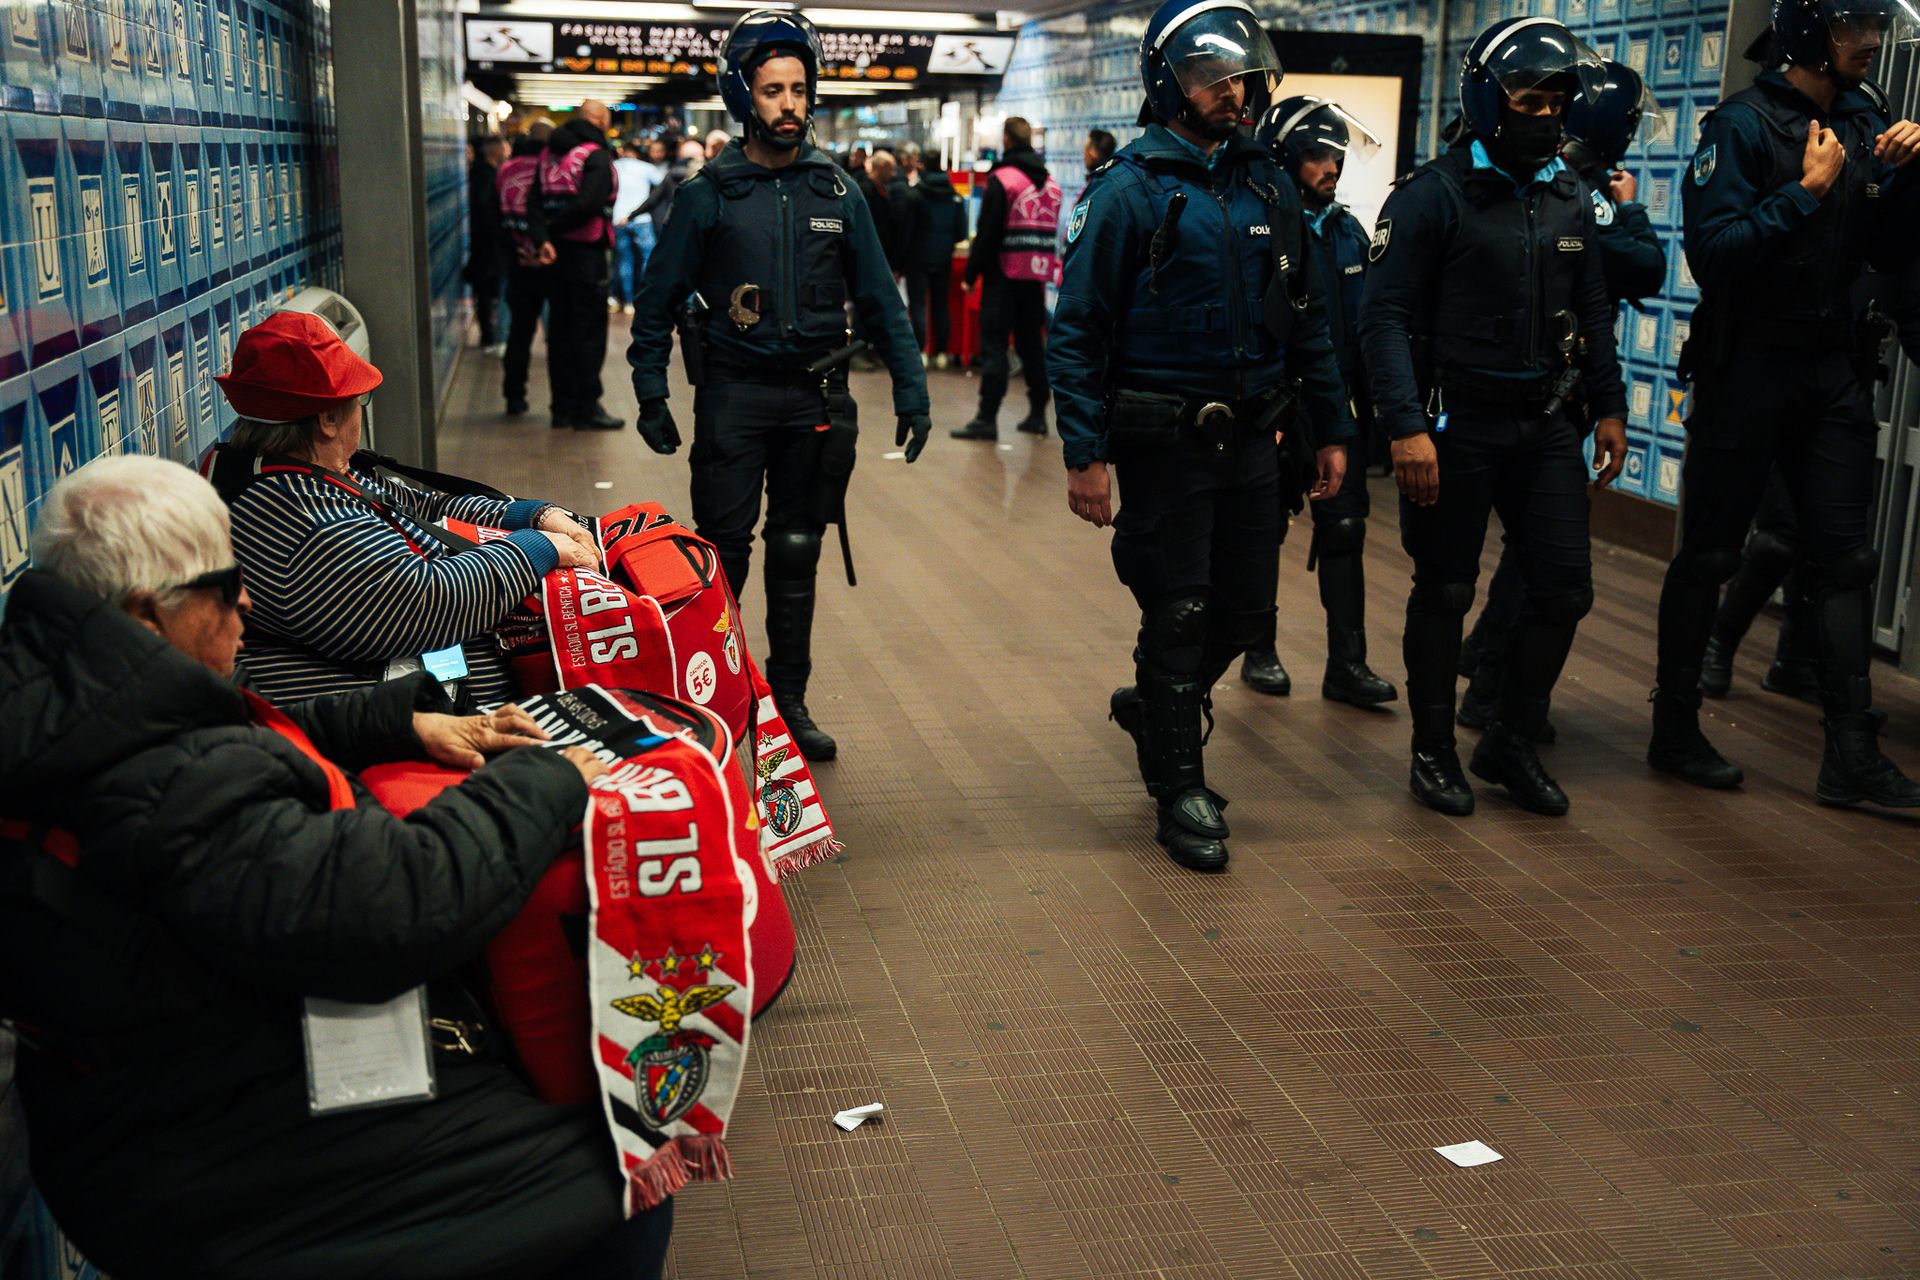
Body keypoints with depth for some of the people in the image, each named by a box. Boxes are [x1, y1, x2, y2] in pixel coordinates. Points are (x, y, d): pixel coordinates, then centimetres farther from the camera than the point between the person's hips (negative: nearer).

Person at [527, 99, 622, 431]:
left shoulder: (549, 154, 11)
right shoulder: (597, 156, -9)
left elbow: (535, 202, 1)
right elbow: (587, 204, -21)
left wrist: (542, 238, -10)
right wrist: (555, 228, -8)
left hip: (555, 254, 7)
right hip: (586, 251, -7)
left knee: (560, 329, 11)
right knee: (589, 330, -2)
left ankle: (563, 406, 16)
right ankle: (587, 407, -2)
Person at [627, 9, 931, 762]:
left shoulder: (836, 192, 4)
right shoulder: (709, 193, -2)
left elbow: (879, 299, 7)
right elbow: (659, 299, 1)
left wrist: (911, 389, 2)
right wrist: (650, 394, -3)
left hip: (816, 398, 3)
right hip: (733, 395, -2)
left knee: (796, 556, 11)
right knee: (722, 557, -3)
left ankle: (788, 700, 22)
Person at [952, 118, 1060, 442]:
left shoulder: (1002, 180, -9)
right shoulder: (1050, 183, 13)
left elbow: (987, 233, -12)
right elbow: (1052, 232, 16)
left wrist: (971, 274, -6)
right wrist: (1046, 270, 17)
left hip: (1005, 273, -6)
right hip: (1037, 276, 6)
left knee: (993, 345, -6)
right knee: (1031, 343, 13)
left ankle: (987, 418, -11)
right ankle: (1037, 414, 16)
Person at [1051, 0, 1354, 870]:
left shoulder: (1268, 187, 9)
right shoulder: (1128, 190, -9)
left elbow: (1305, 318, 14)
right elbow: (1078, 332, -10)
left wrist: (1332, 428, 10)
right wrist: (1084, 455, -15)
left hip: (1249, 439, 6)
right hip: (1164, 444, -6)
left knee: (1245, 611, 12)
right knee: (1178, 616, 2)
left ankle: (1155, 707, 39)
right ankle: (1180, 792, 17)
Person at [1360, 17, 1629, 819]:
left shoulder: (1569, 198, 10)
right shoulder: (1434, 195, -9)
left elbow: (1592, 312, 17)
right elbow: (1385, 317, -13)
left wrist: (1609, 408, 11)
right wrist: (1406, 427, -21)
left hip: (1545, 423, 6)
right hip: (1457, 423, -6)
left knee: (1565, 589, 4)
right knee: (1444, 594, 4)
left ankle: (1511, 743, 21)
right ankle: (1433, 752, 19)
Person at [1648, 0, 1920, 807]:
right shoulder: (1743, 125, -11)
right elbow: (1711, 252, -21)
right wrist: (1807, 191, -21)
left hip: (1831, 373, 7)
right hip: (1746, 368, -6)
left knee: (1845, 557, 4)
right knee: (1707, 556, 4)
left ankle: (1851, 755, 7)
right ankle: (1676, 731, 17)